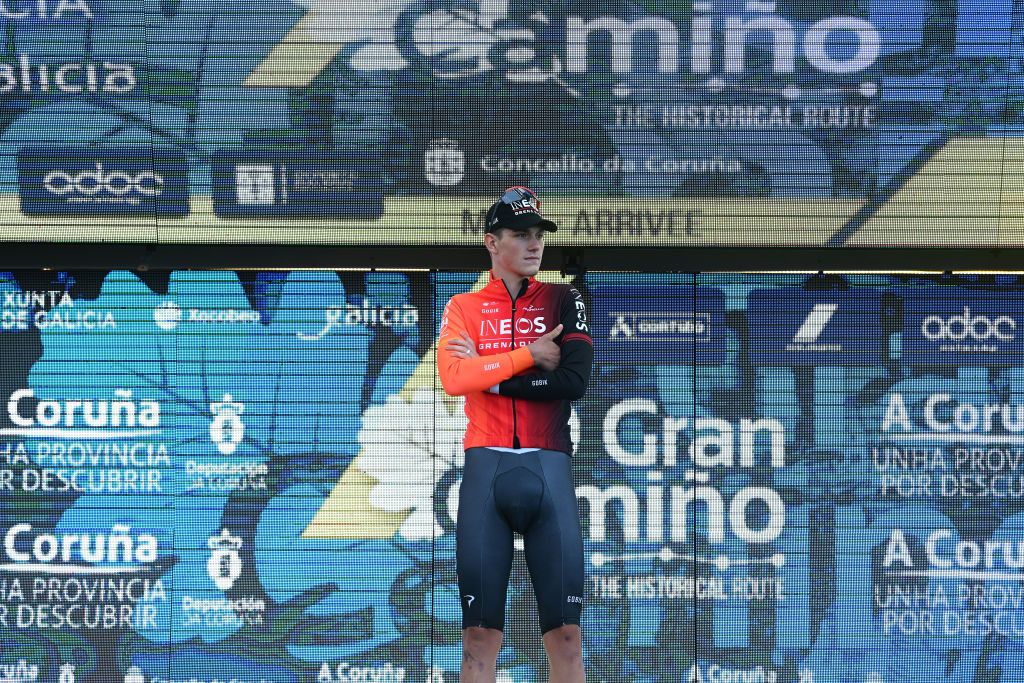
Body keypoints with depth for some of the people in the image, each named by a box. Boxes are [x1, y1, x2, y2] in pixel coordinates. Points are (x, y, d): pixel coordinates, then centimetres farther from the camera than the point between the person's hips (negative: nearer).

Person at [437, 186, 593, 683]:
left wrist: (490, 375, -5)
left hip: (549, 468, 0)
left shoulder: (562, 300, 12)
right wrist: (529, 356, -6)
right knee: (479, 633, -3)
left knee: (565, 632, -5)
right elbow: (454, 378, -7)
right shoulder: (463, 307, 12)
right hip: (485, 467, 0)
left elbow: (575, 380, -4)